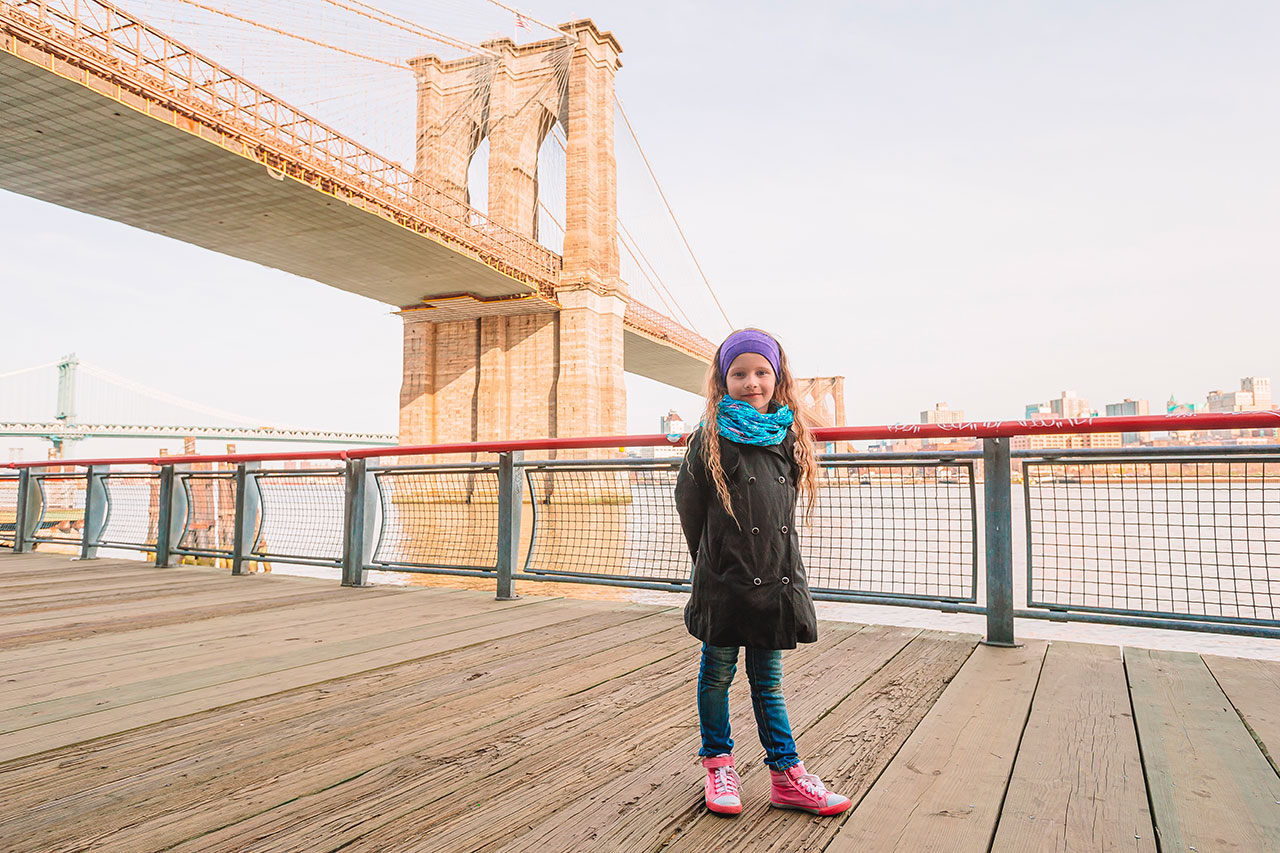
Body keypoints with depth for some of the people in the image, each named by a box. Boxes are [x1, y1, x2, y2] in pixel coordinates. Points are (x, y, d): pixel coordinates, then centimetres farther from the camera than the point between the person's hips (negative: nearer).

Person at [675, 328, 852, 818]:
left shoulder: (789, 435, 6)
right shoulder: (711, 437, -6)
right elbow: (688, 502, 1)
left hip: (776, 579, 3)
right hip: (723, 581, -3)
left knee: (767, 680, 12)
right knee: (718, 672, 11)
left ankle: (785, 775, 21)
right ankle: (718, 764, 28)